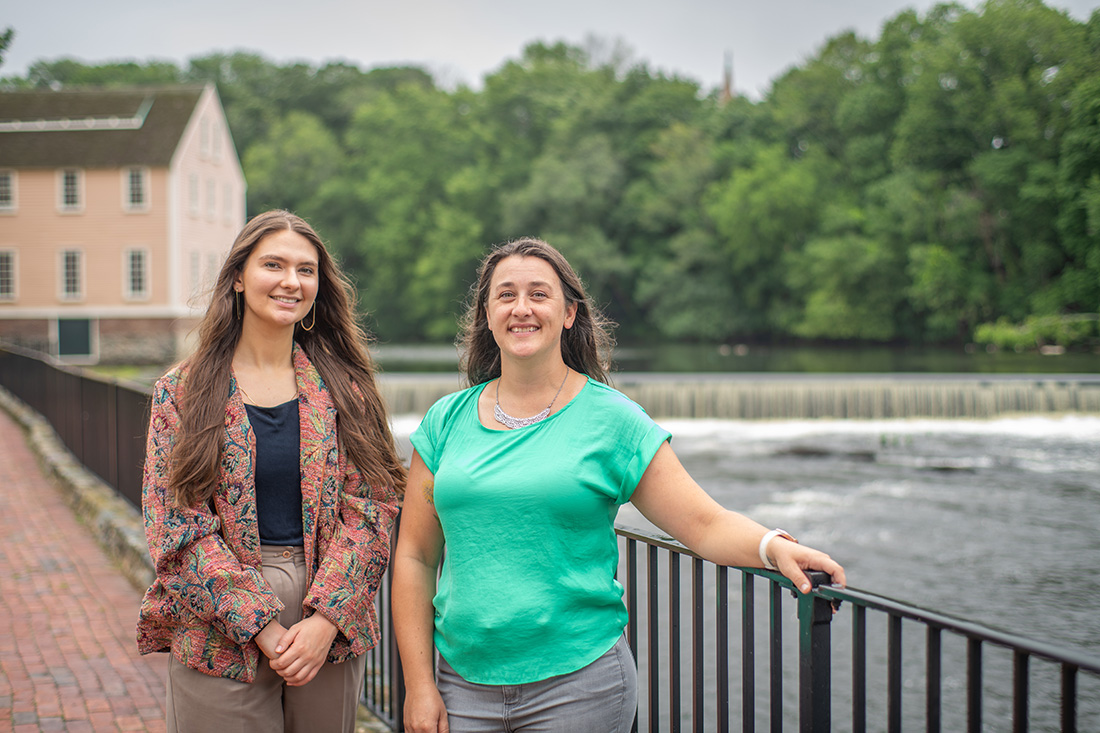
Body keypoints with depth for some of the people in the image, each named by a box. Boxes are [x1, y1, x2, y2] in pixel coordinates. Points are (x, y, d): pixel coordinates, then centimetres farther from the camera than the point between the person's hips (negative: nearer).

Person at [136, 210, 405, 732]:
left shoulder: (343, 388, 4)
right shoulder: (183, 391, 0)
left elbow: (369, 508, -1)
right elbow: (176, 521, -6)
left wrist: (325, 620, -14)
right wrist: (260, 626, -14)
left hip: (330, 637, 2)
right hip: (220, 639, -1)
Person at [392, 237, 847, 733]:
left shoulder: (612, 421, -2)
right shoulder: (447, 420, 5)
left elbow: (706, 524, -5)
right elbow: (415, 556, 6)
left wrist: (772, 545, -26)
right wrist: (419, 686, 1)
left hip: (577, 687, -2)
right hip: (465, 685, 3)